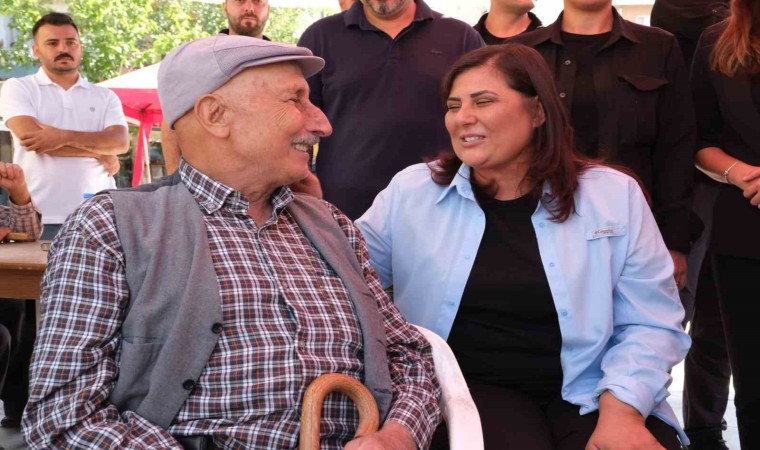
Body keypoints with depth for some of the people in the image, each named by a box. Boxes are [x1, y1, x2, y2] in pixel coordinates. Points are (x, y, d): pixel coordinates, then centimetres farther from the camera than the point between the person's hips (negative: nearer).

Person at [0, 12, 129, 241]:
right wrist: (98, 151, -5)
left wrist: (64, 136, -17)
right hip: (40, 219, -2)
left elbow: (120, 142, -3)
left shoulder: (105, 96, 14)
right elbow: (33, 139, -9)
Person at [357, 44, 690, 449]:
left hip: (590, 394, 2)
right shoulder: (411, 192, 4)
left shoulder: (615, 196, 3)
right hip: (473, 390, -2)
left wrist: (622, 407, -13)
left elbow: (650, 323, 1)